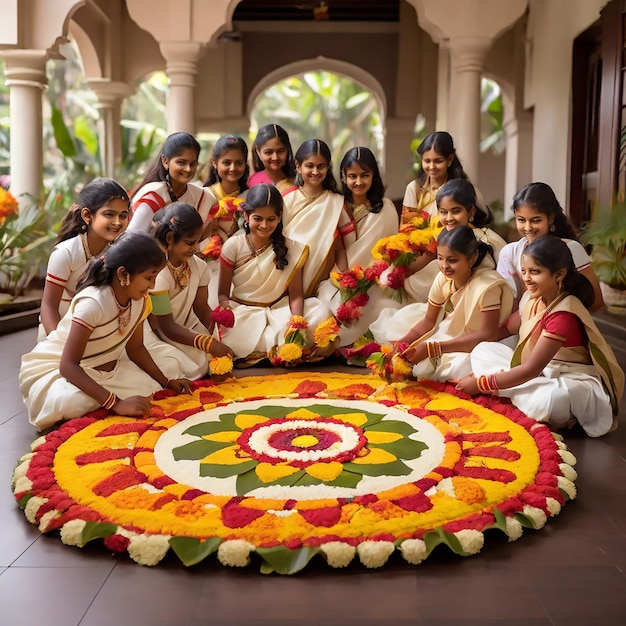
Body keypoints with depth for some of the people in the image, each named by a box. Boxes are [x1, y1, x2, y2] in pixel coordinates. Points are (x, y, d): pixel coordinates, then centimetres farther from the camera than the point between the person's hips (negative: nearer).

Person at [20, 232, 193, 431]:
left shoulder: (140, 301, -8)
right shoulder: (92, 302, -32)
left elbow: (135, 348, 7)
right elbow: (68, 365, -35)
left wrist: (166, 382, -5)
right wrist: (116, 403, -43)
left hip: (102, 369, 7)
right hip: (54, 368, -7)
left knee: (150, 388, -12)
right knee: (73, 402, -38)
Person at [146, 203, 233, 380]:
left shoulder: (198, 266, -6)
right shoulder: (157, 274, -26)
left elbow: (201, 307, 2)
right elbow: (166, 326, -24)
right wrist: (208, 344, -32)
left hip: (185, 328, 7)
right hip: (155, 335, -6)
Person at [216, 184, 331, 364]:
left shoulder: (291, 248, 1)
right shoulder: (233, 246, 0)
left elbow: (295, 293, -2)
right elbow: (223, 292, 0)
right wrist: (225, 307, -25)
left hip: (278, 311, 2)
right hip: (243, 314, -1)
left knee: (321, 313, -26)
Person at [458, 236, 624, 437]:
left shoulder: (564, 315, -25)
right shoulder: (533, 297, -1)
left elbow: (531, 369, -25)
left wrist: (482, 383, -18)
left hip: (574, 382, -9)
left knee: (553, 398, -45)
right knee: (481, 351, -2)